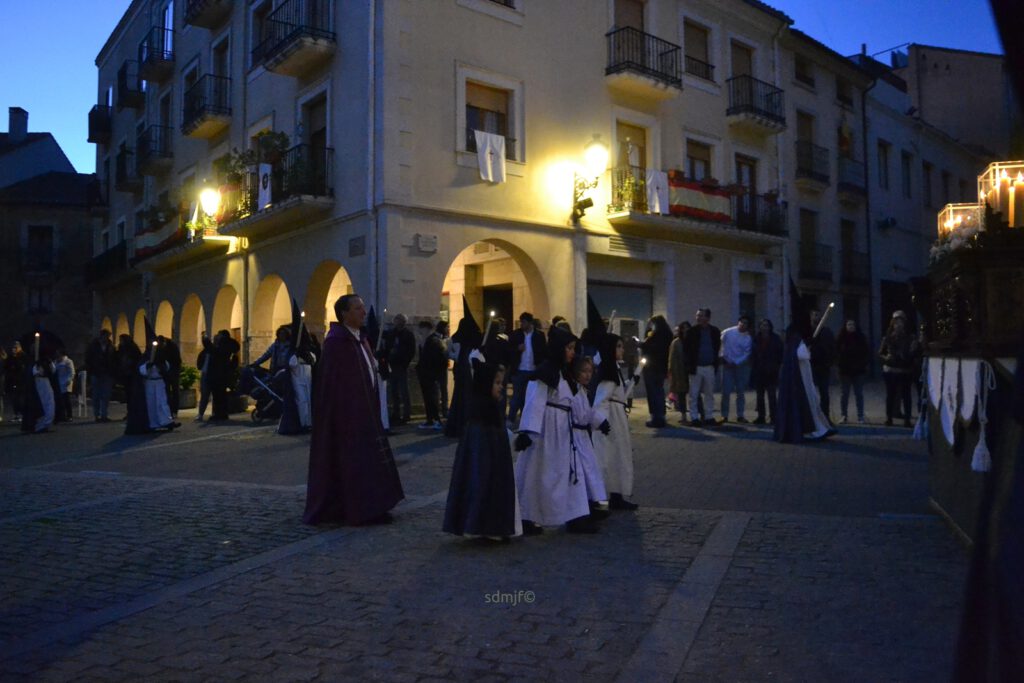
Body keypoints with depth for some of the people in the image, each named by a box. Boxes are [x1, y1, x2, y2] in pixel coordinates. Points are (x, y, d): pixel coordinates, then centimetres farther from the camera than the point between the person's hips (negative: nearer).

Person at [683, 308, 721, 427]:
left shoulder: (715, 331, 4)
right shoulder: (692, 331, -2)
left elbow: (717, 348, 12)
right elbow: (686, 348, 2)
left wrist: (715, 363, 4)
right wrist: (689, 364, -4)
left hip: (710, 367, 2)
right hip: (696, 367, -2)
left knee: (709, 394, 7)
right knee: (694, 394, -1)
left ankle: (709, 417, 15)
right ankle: (694, 418, 4)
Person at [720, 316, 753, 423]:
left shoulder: (748, 338, -2)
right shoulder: (727, 332, -5)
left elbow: (746, 353, -4)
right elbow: (721, 345, 0)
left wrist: (736, 363, -13)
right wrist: (723, 357, -4)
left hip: (741, 365, 2)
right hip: (727, 364, -2)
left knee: (741, 392, 5)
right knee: (726, 391, -4)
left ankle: (740, 415, 13)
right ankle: (724, 415, 4)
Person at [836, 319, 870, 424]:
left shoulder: (861, 337, 0)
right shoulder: (841, 338, -2)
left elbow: (867, 353, 4)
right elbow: (836, 352, 1)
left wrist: (863, 364, -7)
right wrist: (839, 364, -9)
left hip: (858, 370, 0)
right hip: (845, 370, 0)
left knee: (859, 394, 5)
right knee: (844, 394, 5)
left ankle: (860, 416, 11)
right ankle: (844, 415, 11)